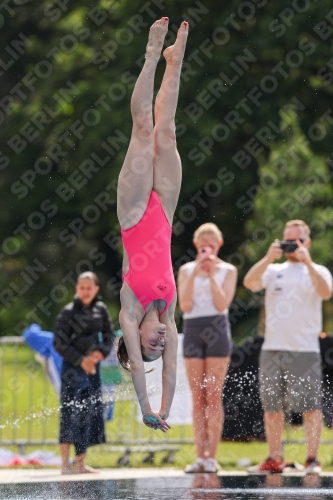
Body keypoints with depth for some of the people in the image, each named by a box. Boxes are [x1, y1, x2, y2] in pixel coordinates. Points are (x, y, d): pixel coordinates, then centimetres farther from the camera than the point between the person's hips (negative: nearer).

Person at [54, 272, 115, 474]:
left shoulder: (100, 309, 7)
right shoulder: (68, 312, -8)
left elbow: (110, 335, 11)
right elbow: (60, 343, -8)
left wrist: (101, 352, -7)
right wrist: (80, 360, -13)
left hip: (93, 366, 6)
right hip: (73, 367, -6)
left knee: (91, 411, 8)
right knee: (72, 412, -11)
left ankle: (81, 463, 17)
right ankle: (65, 464, -11)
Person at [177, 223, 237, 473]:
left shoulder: (227, 270, 5)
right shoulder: (186, 270, 9)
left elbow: (222, 304, -7)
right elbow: (185, 305, -3)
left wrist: (212, 275, -10)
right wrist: (195, 274, -10)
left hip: (217, 330, -2)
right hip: (192, 330, 2)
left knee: (213, 396, -5)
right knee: (198, 398, 2)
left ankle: (212, 457, -5)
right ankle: (200, 456, 2)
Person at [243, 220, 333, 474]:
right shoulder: (273, 270, 13)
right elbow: (249, 282, -4)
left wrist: (307, 262, -18)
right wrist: (268, 258, -13)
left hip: (305, 350, -3)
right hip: (272, 348, 3)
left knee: (311, 407, -7)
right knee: (272, 406, 6)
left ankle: (312, 459, -4)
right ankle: (274, 460, 13)